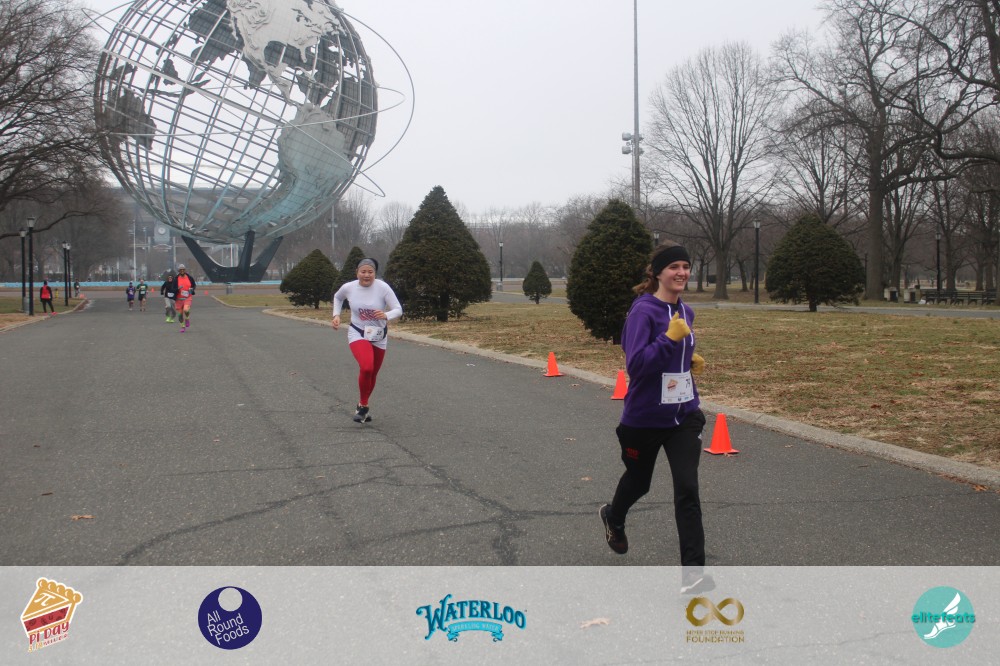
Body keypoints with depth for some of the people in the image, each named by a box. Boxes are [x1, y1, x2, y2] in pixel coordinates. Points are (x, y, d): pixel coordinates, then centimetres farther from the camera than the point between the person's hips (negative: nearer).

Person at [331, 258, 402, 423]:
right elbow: (337, 297, 15)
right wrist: (336, 315, 2)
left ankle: (362, 406, 39)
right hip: (357, 334, -1)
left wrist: (386, 315, -36)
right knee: (366, 368, -27)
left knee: (372, 374, 14)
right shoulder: (348, 287, -9)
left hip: (379, 337, 2)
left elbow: (398, 310, -16)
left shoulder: (383, 288, -16)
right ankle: (363, 406, -8)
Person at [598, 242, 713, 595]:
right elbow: (635, 365, -25)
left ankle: (693, 572, -7)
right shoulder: (643, 311, -17)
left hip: (684, 415, 4)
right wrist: (669, 338, -32)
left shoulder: (685, 311, 4)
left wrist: (692, 360, 3)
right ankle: (614, 516, 54)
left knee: (687, 488, -9)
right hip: (645, 417, -4)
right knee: (638, 481, 19)